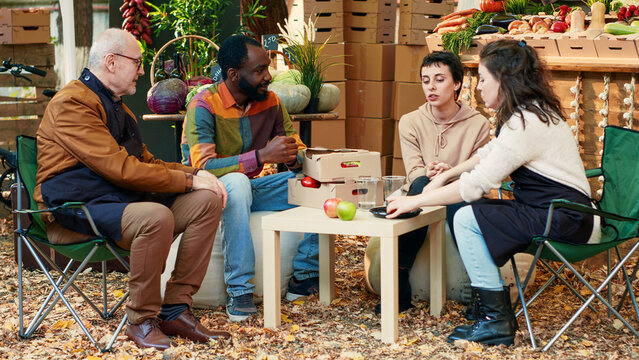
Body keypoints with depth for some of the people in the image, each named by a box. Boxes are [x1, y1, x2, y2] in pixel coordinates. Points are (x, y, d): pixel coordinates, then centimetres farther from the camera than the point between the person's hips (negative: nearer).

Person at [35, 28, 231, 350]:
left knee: (207, 201, -6)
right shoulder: (72, 104, -14)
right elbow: (121, 169, -22)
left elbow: (145, 161, 26)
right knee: (155, 217, -36)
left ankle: (175, 309, -6)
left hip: (123, 199, 10)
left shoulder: (116, 106, 19)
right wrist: (188, 180, -15)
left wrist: (196, 173, 7)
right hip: (75, 211, -10)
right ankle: (142, 320, -18)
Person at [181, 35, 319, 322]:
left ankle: (304, 276, -7)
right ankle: (239, 292, -36)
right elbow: (203, 167, -29)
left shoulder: (270, 102, 1)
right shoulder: (204, 106, -18)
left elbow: (297, 147, 6)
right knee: (237, 182, -41)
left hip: (252, 186, 6)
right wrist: (262, 156, -37)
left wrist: (293, 156, -21)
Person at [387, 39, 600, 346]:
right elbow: (489, 153, 27)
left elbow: (476, 184, -21)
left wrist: (415, 201, -14)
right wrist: (447, 175, 23)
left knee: (467, 219, -16)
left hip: (564, 220, -10)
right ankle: (492, 306, 11)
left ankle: (496, 320, -9)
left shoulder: (526, 123, -21)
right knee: (465, 209, 8)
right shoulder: (533, 112, 12)